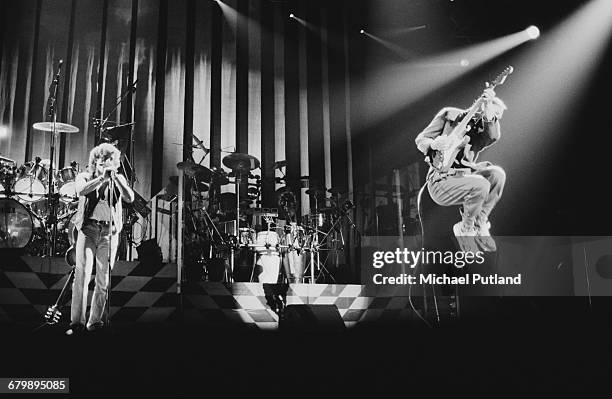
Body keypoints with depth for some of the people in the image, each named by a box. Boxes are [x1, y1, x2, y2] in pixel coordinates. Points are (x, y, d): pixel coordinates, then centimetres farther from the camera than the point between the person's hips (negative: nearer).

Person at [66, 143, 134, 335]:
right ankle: (77, 322, -6)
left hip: (110, 230, 2)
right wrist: (102, 177, -16)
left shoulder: (119, 179, 13)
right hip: (88, 228, -2)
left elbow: (130, 198, -4)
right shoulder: (84, 176, 9)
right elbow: (82, 191, -13)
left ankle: (94, 321, 10)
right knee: (82, 274, -9)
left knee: (103, 278, 2)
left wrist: (114, 178, -11)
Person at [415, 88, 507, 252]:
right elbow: (420, 139, 1)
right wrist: (434, 145, -20)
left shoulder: (482, 128, 10)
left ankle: (479, 224, -4)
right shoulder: (449, 115, 0)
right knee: (480, 185, -29)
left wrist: (488, 114, -27)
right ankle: (465, 229, -4)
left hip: (463, 176, 6)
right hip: (440, 181, -5)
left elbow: (493, 136, -16)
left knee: (497, 173, -17)